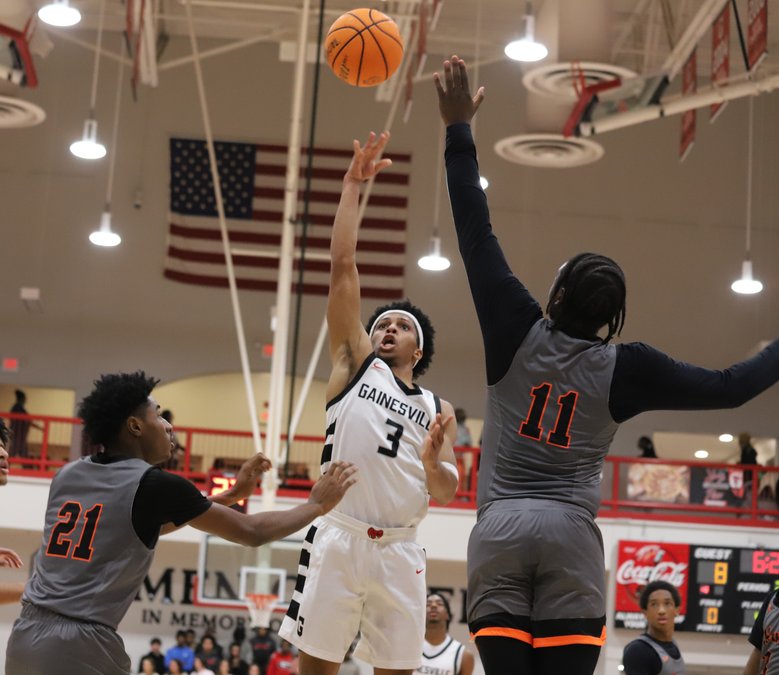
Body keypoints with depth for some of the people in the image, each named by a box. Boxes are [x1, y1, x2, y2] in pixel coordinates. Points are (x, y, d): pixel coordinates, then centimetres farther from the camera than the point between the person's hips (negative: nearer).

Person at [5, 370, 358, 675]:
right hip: (81, 645, -7)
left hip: (25, 636, 7)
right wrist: (317, 504, 16)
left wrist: (231, 494, 32)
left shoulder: (68, 474, 15)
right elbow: (251, 532, 1)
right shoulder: (154, 484, -5)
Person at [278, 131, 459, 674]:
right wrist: (354, 185, 1)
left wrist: (434, 462, -13)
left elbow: (446, 494, 9)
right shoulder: (356, 362, 11)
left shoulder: (437, 410, 16)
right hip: (338, 539, -2)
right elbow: (343, 264, 4)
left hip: (399, 549, 2)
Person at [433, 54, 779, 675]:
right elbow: (728, 388, 8)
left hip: (500, 530, 1)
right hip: (572, 535, 0)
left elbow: (476, 235, 6)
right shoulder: (625, 367, 3)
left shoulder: (519, 332, 4)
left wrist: (459, 129, 11)